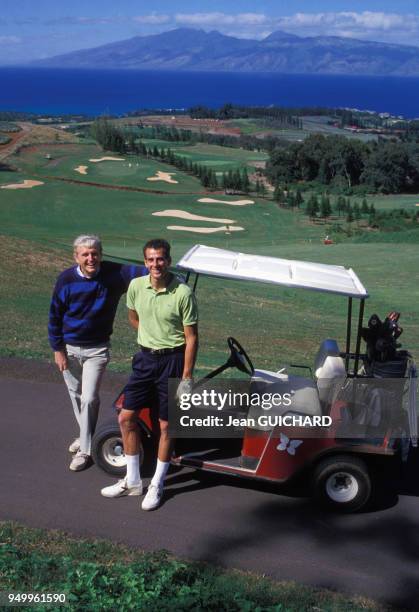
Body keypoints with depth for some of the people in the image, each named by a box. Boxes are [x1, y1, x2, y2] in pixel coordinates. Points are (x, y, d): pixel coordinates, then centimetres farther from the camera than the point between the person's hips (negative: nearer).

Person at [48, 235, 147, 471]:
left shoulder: (113, 273, -15)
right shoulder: (66, 280, -13)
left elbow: (141, 272, -26)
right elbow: (55, 316, -4)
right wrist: (58, 349, -4)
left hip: (97, 349, -2)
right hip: (69, 348, 2)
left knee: (89, 398, -8)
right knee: (76, 395, 18)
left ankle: (85, 449, 8)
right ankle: (86, 435, 41)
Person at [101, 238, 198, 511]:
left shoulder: (183, 293, -17)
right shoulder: (136, 286, -3)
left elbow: (191, 337, -12)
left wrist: (186, 377, -14)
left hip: (172, 360, -5)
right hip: (145, 358, 5)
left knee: (166, 425, 5)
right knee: (126, 417, 7)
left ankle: (157, 485, 21)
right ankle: (133, 481, 23)